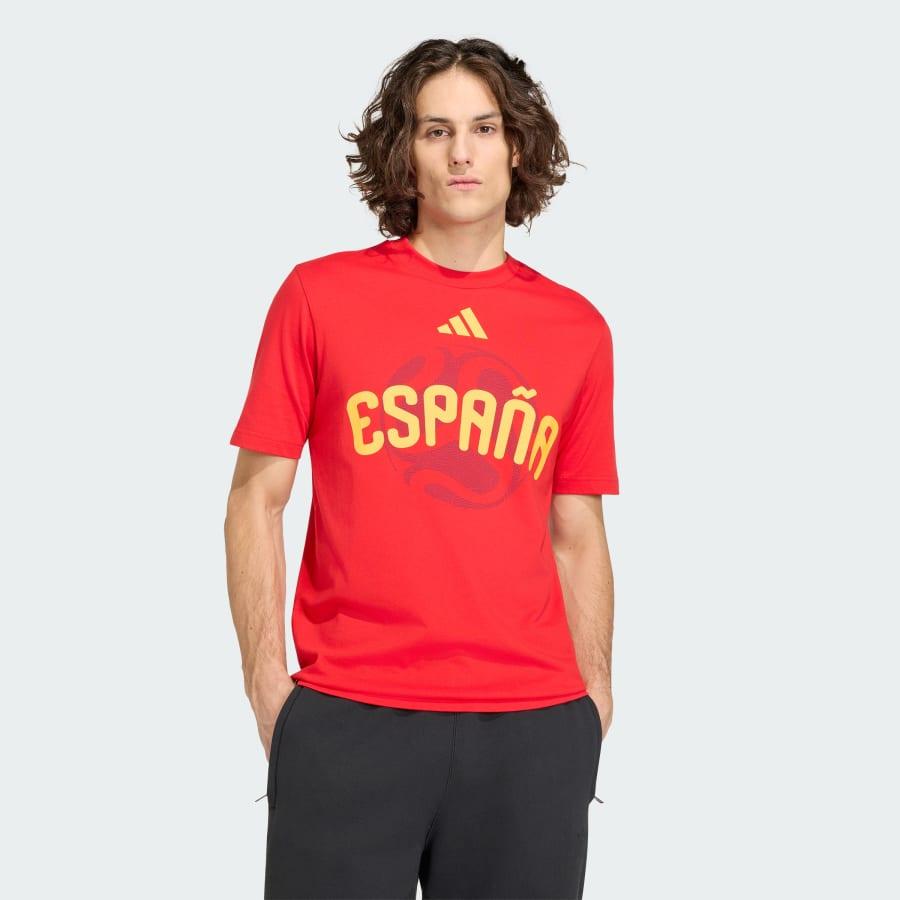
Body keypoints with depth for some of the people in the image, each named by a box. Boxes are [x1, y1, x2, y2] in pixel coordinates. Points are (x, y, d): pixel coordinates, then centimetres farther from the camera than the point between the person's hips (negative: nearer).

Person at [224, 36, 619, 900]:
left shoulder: (578, 329, 9)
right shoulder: (319, 295, 3)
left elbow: (577, 536, 12)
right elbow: (256, 498, 3)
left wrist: (593, 700, 5)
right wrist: (266, 679, -4)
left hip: (534, 728, 2)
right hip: (346, 718, -2)